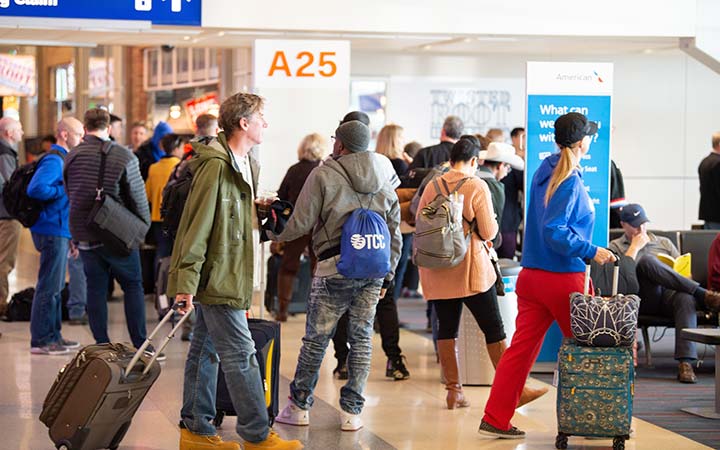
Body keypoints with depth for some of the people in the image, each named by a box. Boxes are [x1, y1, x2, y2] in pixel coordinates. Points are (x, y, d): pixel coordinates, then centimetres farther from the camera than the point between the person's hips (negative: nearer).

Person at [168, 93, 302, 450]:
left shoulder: (245, 165, 14)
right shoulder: (216, 166, -17)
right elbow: (198, 226, -19)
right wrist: (186, 281, -21)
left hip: (223, 276, 10)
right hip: (215, 277, -10)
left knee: (206, 351, 13)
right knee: (240, 354, -6)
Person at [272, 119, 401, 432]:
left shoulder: (324, 174, -4)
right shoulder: (385, 181, 14)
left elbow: (301, 223, -6)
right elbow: (394, 233, 16)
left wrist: (275, 236, 13)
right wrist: (387, 276, 21)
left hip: (335, 266, -5)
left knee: (315, 339, 5)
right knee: (361, 339, 9)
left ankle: (299, 406, 14)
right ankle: (352, 412, 10)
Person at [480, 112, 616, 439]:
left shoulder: (544, 170, 10)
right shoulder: (570, 182, -15)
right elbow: (554, 231, -23)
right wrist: (591, 251, -18)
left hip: (531, 274, 8)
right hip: (564, 278, -8)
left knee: (522, 347, 6)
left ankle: (495, 420, 5)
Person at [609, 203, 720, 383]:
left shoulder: (664, 243, 30)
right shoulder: (616, 246, 20)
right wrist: (635, 246, 4)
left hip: (671, 294, 2)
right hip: (643, 299, -2)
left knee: (687, 299, -37)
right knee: (646, 260, -32)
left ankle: (685, 363, -49)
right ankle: (703, 295, -36)